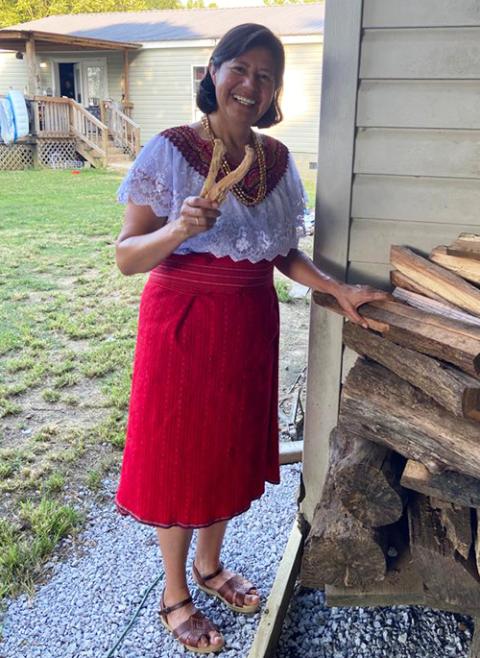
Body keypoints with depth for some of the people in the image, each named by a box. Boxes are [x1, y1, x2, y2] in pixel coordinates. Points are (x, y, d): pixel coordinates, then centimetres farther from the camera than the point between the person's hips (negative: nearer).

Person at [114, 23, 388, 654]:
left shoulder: (278, 159, 3)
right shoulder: (170, 150, -12)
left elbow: (284, 253, 10)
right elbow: (127, 257, -14)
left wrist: (338, 290, -4)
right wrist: (179, 228, -32)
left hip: (251, 325, 5)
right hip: (183, 322, -5)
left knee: (231, 447, 17)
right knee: (179, 453, 8)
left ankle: (210, 564, 44)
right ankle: (174, 594, 32)